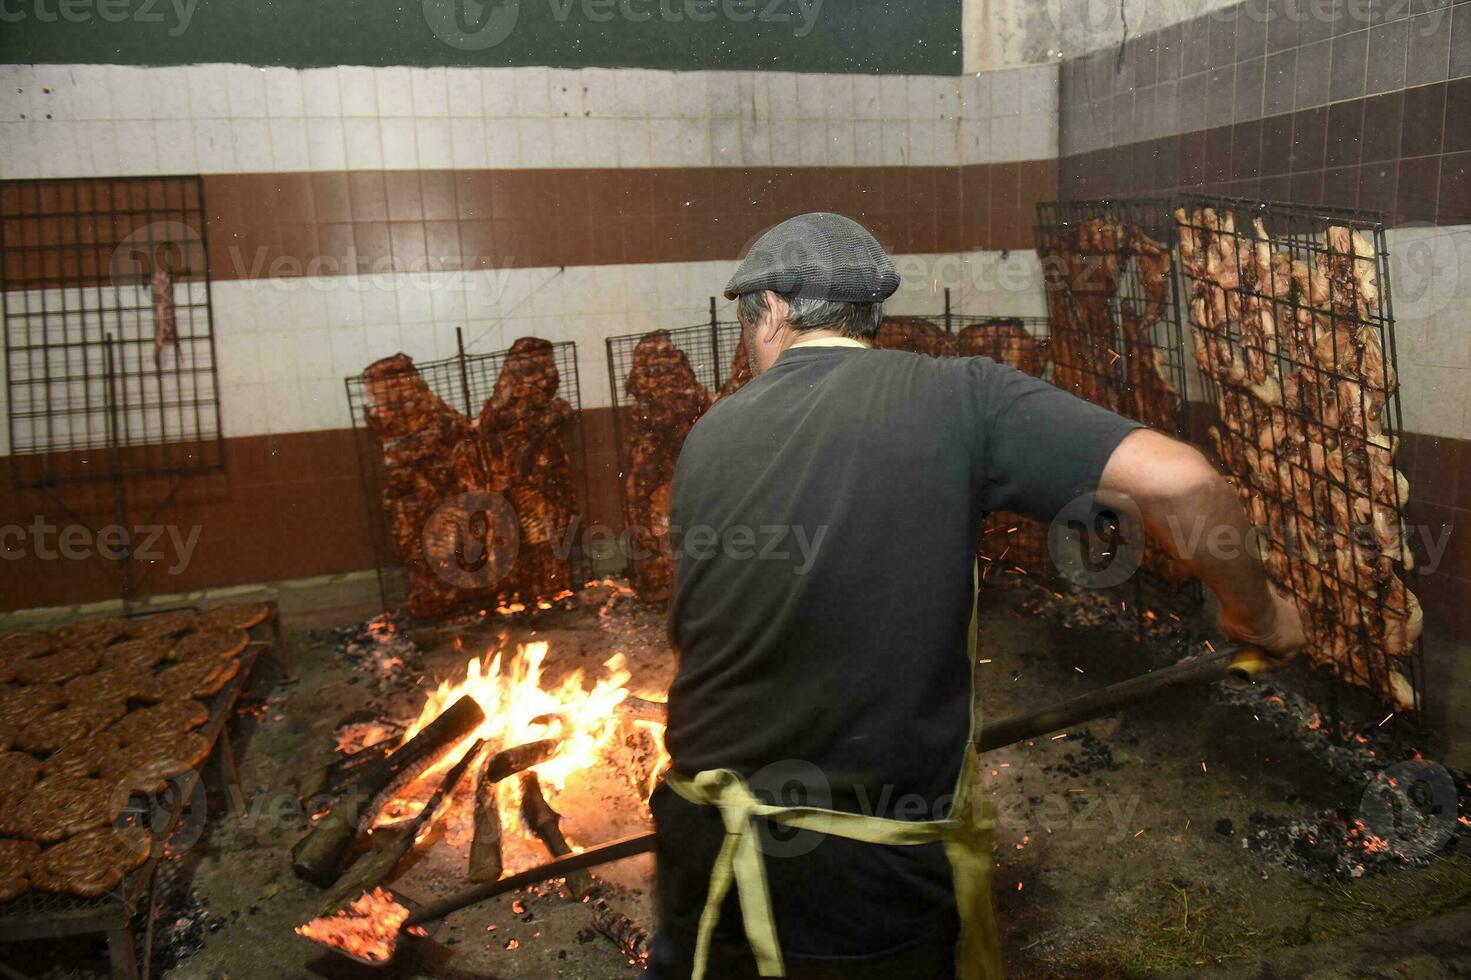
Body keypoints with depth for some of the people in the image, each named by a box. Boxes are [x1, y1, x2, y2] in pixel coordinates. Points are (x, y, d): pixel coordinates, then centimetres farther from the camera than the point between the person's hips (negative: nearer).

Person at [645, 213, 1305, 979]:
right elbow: (1176, 481, -17)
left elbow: (687, 631, 9)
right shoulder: (957, 395, -9)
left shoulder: (710, 435, 1)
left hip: (707, 844, 3)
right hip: (879, 880, -3)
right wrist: (1258, 612, 3)